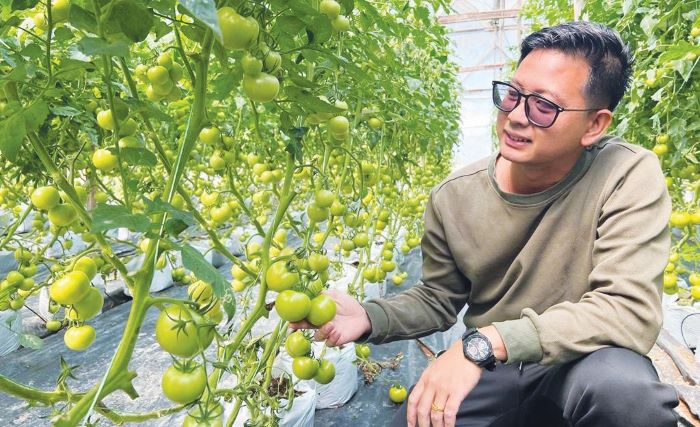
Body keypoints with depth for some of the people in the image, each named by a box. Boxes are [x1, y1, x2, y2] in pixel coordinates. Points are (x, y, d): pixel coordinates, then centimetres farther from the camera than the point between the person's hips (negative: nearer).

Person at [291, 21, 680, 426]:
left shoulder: (630, 177, -18)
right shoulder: (453, 197, -9)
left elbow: (630, 310, -24)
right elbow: (439, 298, 4)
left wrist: (484, 341, -33)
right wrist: (370, 318, -16)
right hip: (486, 372, 4)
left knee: (622, 387, -35)